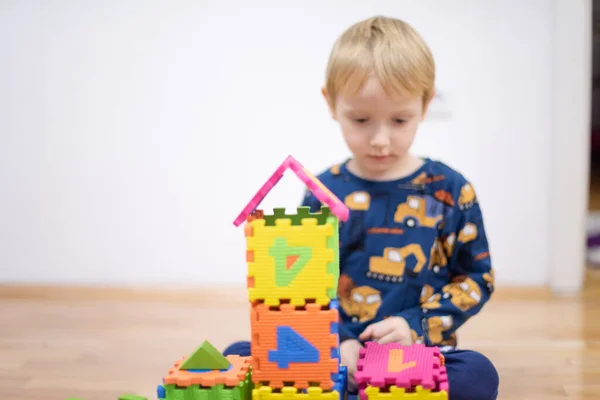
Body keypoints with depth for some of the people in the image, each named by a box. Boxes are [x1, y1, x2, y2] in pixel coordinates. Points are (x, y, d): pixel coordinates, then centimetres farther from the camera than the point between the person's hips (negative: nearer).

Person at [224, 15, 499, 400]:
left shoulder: (450, 191, 1)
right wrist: (335, 344, -11)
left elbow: (477, 278, 5)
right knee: (237, 356, -17)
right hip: (334, 353, 1)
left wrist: (416, 327, -9)